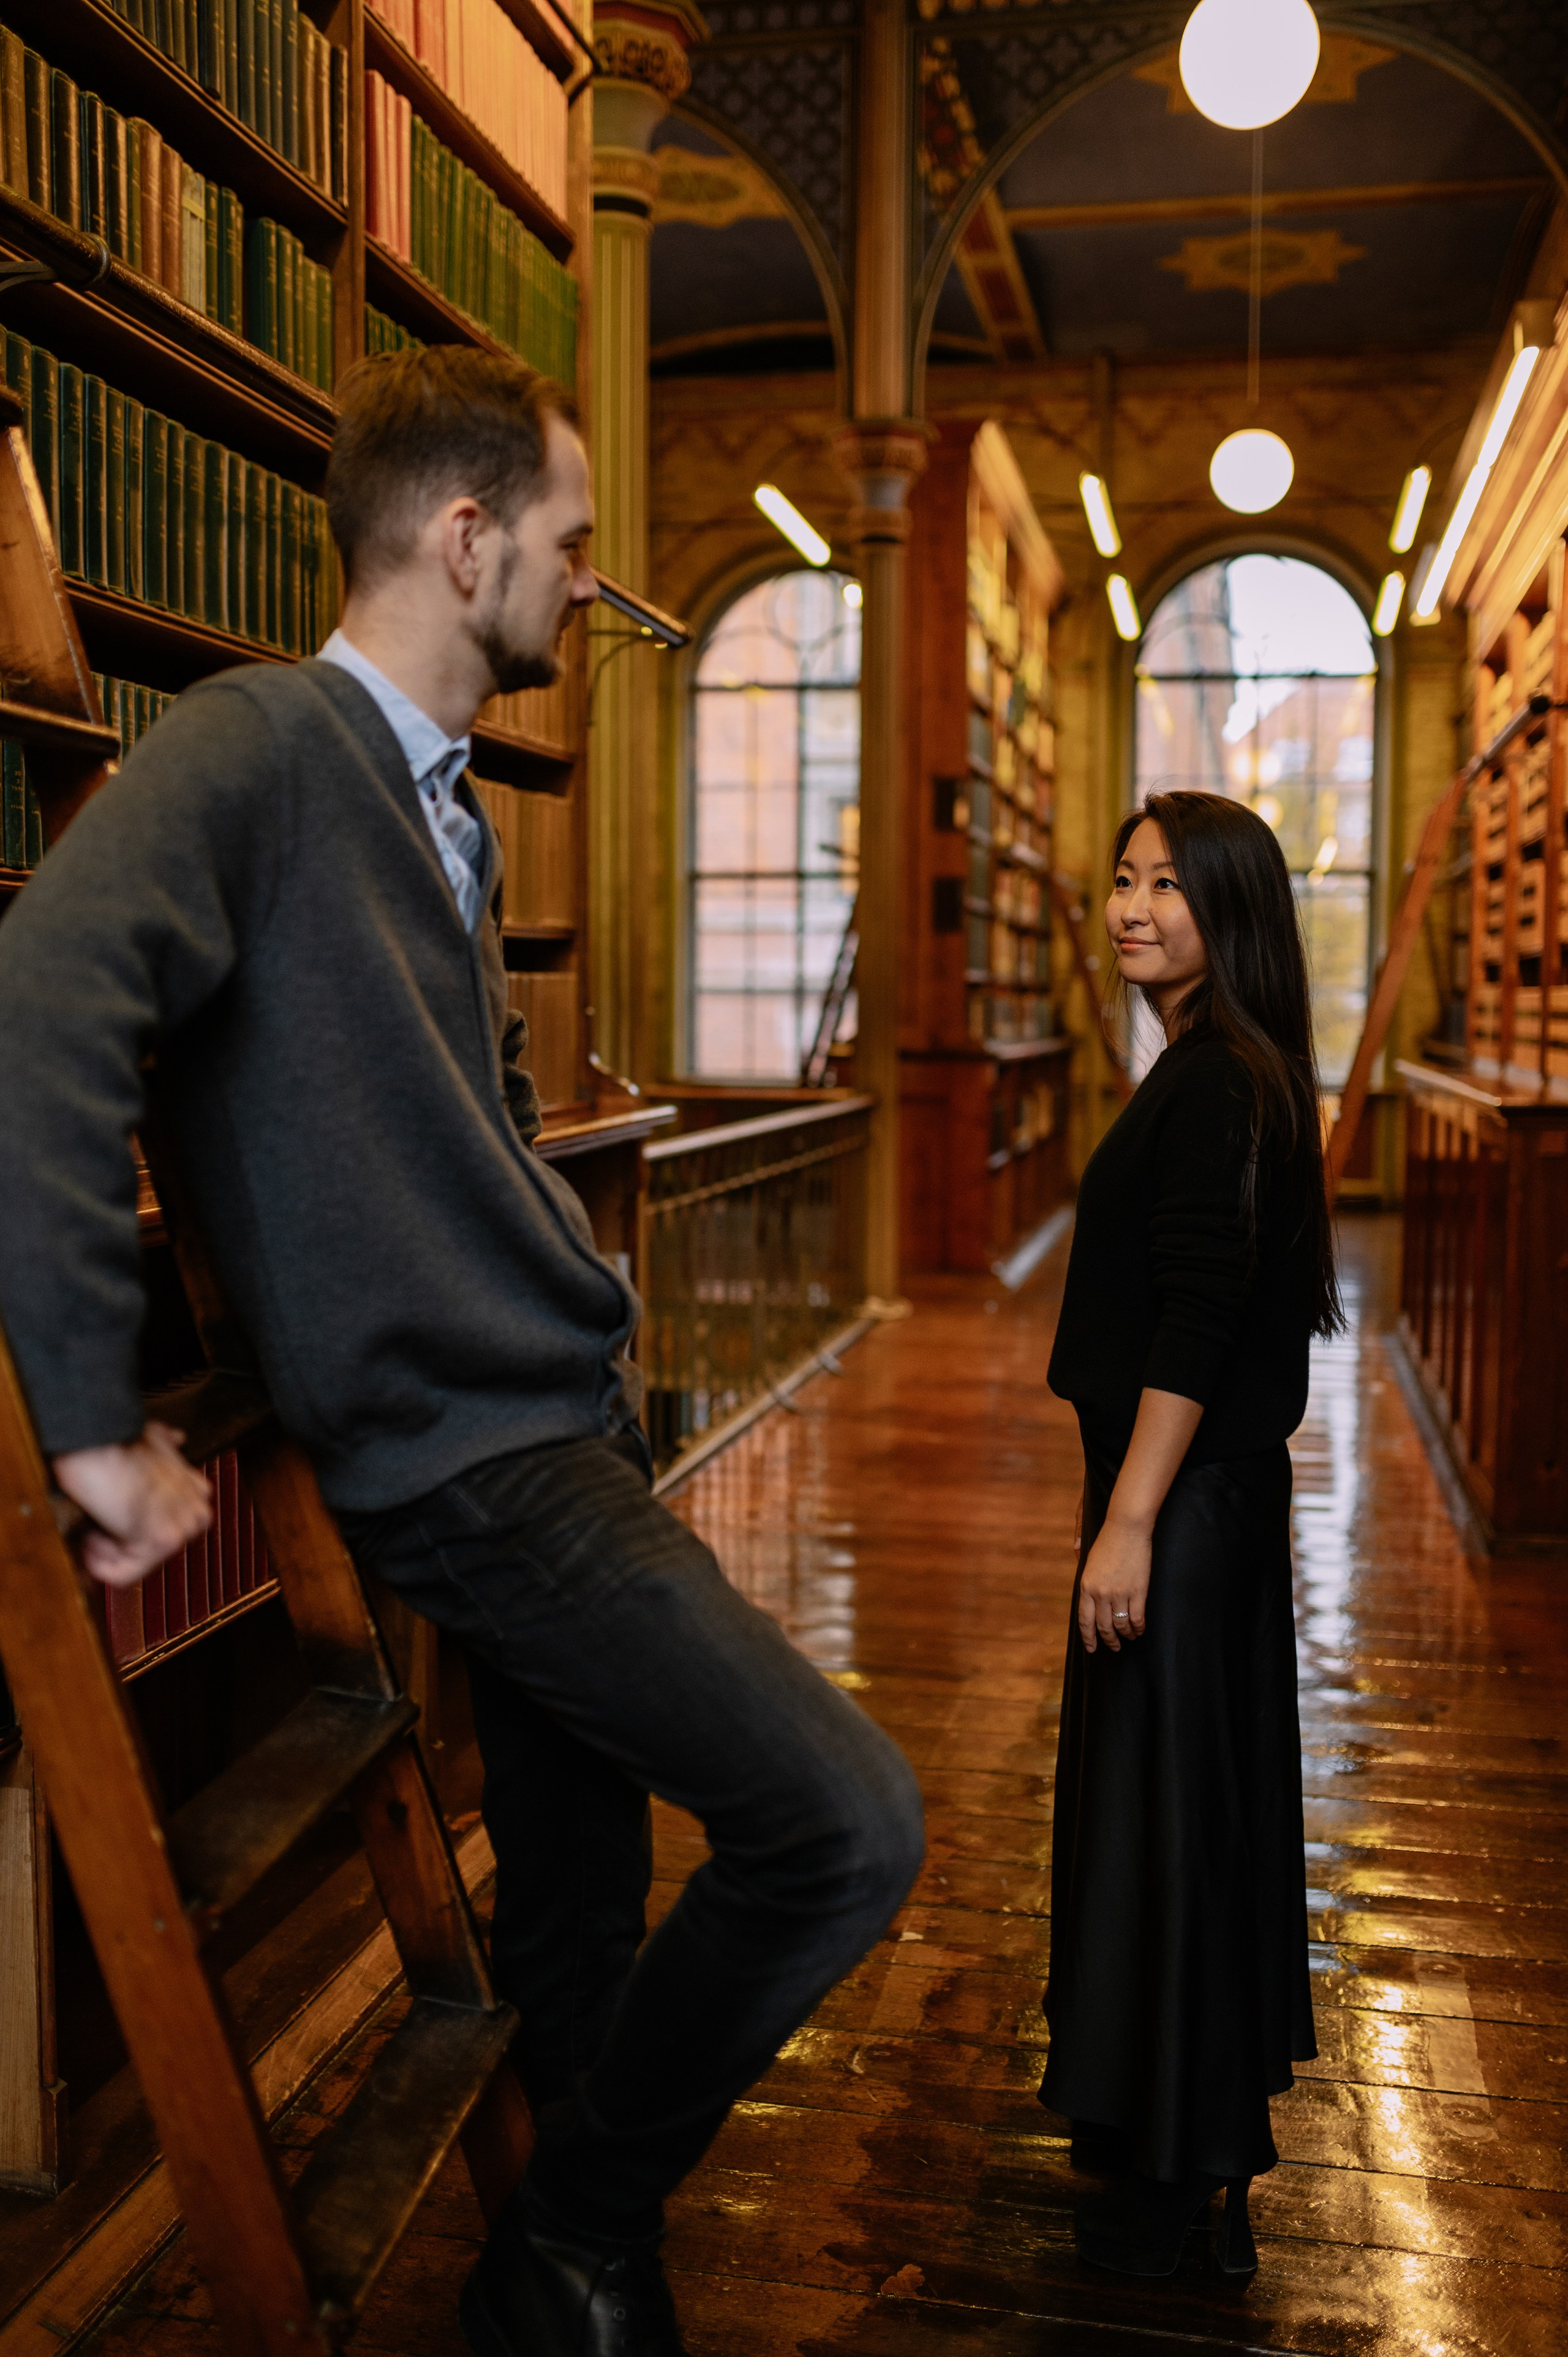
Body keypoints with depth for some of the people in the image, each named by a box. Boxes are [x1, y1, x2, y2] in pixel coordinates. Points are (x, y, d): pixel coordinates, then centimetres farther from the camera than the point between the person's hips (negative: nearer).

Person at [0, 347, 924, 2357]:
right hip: (474, 1459, -9)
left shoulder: (447, 809, 15)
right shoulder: (259, 744, -14)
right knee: (847, 1828, -11)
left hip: (559, 1432, 9)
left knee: (578, 1904, 17)